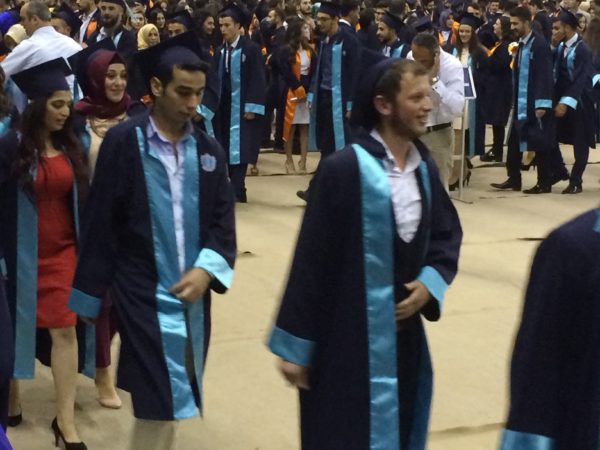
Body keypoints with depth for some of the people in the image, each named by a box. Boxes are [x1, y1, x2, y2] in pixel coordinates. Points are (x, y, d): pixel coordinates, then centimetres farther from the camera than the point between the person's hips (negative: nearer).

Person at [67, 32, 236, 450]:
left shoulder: (209, 149, 3)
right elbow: (99, 222, -6)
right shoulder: (123, 142, -9)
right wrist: (92, 294, -3)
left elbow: (223, 221, 4)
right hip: (143, 292, -4)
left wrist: (206, 270, -14)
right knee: (158, 404, -6)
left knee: (171, 402, 14)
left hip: (193, 291, 4)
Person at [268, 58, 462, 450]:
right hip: (345, 340, -6)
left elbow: (448, 236, 15)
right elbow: (311, 260, -14)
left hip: (405, 337, 6)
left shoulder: (425, 169, 3)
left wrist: (430, 282, -6)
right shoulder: (343, 170, -16)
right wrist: (294, 345, -12)